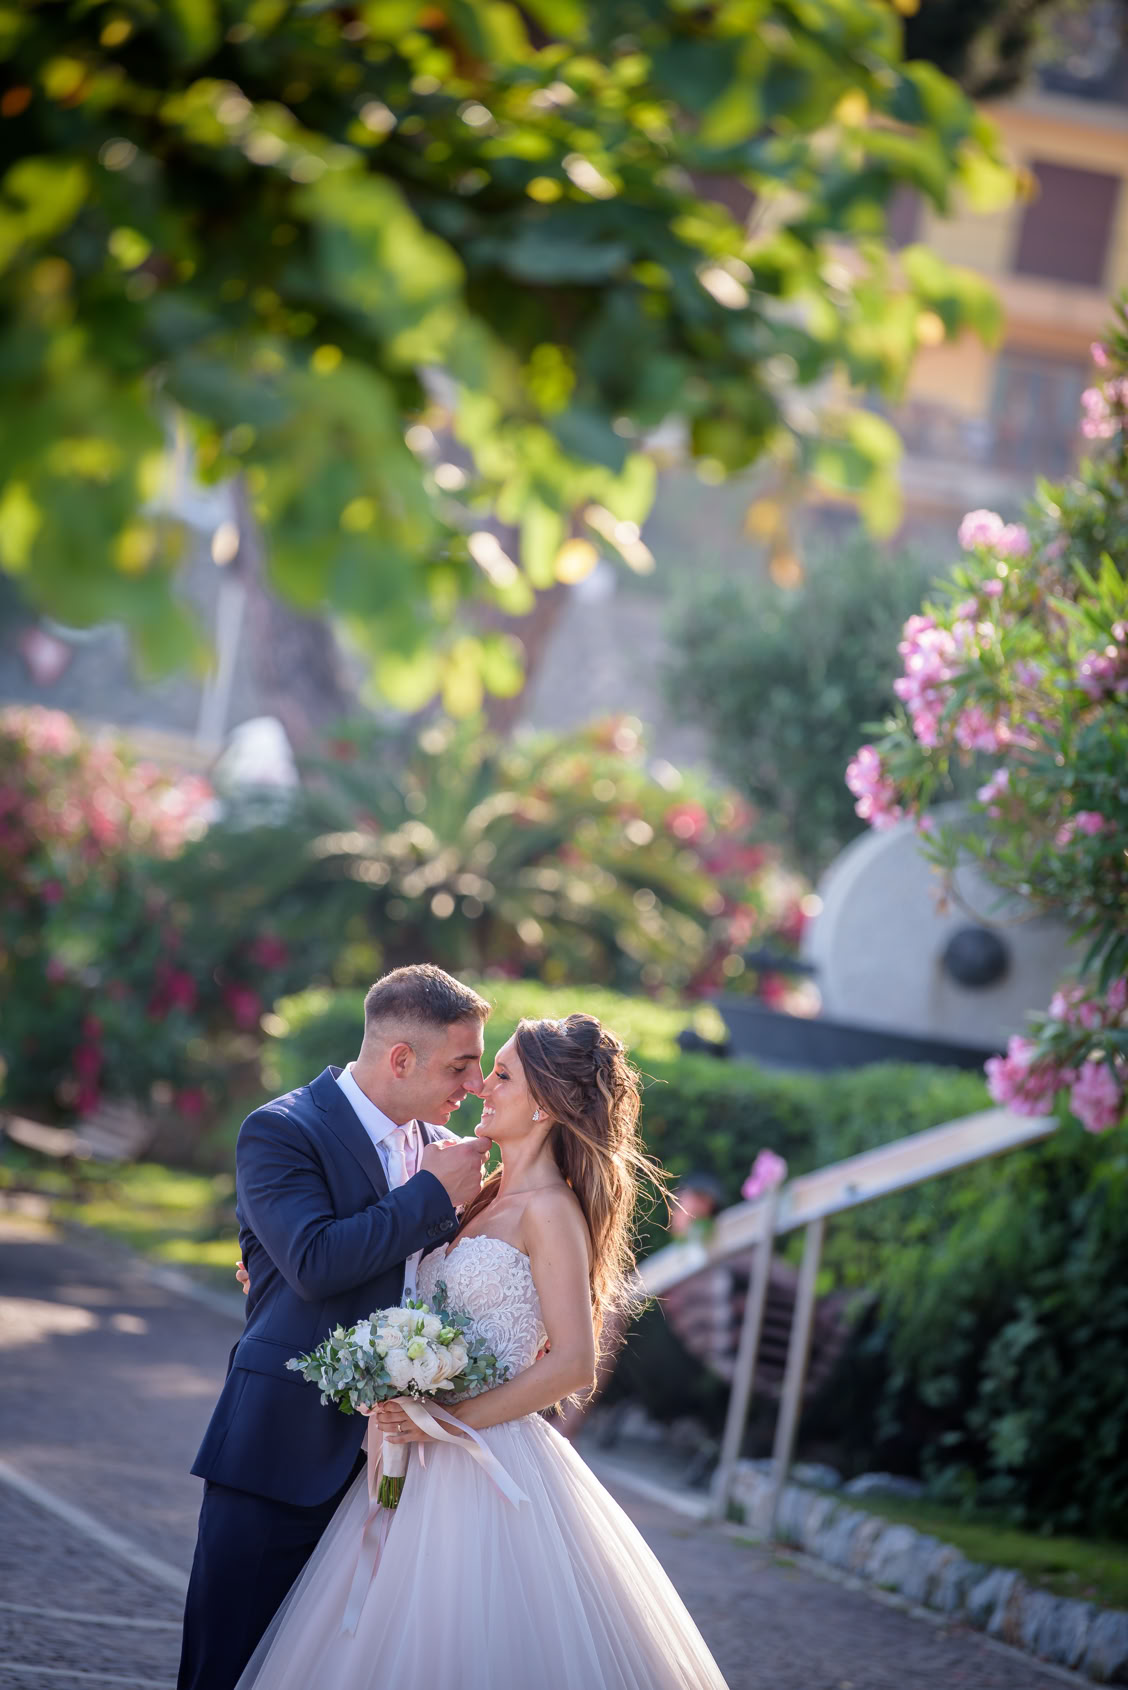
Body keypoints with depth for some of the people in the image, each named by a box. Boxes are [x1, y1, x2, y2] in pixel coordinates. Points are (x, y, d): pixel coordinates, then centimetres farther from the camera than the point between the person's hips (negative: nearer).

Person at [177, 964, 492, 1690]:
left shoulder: (440, 1147, 11)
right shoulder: (282, 1131, -10)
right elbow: (316, 1263, -24)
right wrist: (433, 1194, -16)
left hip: (388, 1455, 6)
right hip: (287, 1447, -6)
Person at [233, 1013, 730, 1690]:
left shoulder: (550, 1212, -11)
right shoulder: (484, 1197, 14)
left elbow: (574, 1364, -17)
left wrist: (452, 1419, -18)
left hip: (488, 1462, -8)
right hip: (427, 1463, 8)